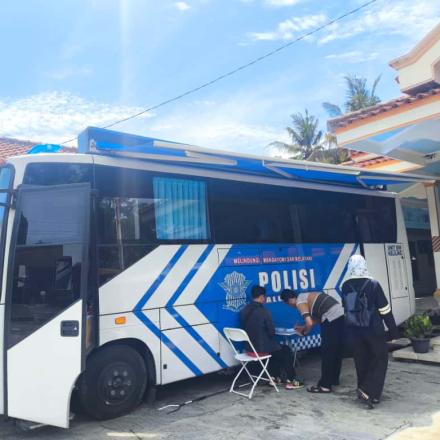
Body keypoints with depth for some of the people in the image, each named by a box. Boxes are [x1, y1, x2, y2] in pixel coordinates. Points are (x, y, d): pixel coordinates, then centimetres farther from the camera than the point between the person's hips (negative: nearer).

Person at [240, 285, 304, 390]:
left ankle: (274, 377, 34)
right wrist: (271, 331, 9)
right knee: (286, 351, 18)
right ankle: (291, 381, 24)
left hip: (250, 347, 7)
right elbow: (271, 332, -13)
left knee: (277, 348, 32)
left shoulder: (244, 311, 2)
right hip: (262, 348, -7)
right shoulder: (264, 311, -19)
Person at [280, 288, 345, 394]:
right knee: (336, 351, 20)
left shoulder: (300, 302, -5)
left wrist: (303, 332, 6)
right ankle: (334, 379, 33)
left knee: (326, 352, 0)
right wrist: (303, 327, 32)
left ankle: (325, 385, 7)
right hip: (341, 316, 10)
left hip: (332, 319, -10)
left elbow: (309, 323, -14)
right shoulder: (307, 296, 23)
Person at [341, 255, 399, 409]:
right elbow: (385, 310, -9)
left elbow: (346, 309, 6)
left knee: (361, 361, 15)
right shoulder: (373, 284, -12)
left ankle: (365, 391, 22)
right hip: (373, 330, -3)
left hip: (354, 331, 3)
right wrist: (393, 331, -1)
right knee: (380, 358, 10)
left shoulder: (345, 286, -2)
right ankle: (368, 391, -2)